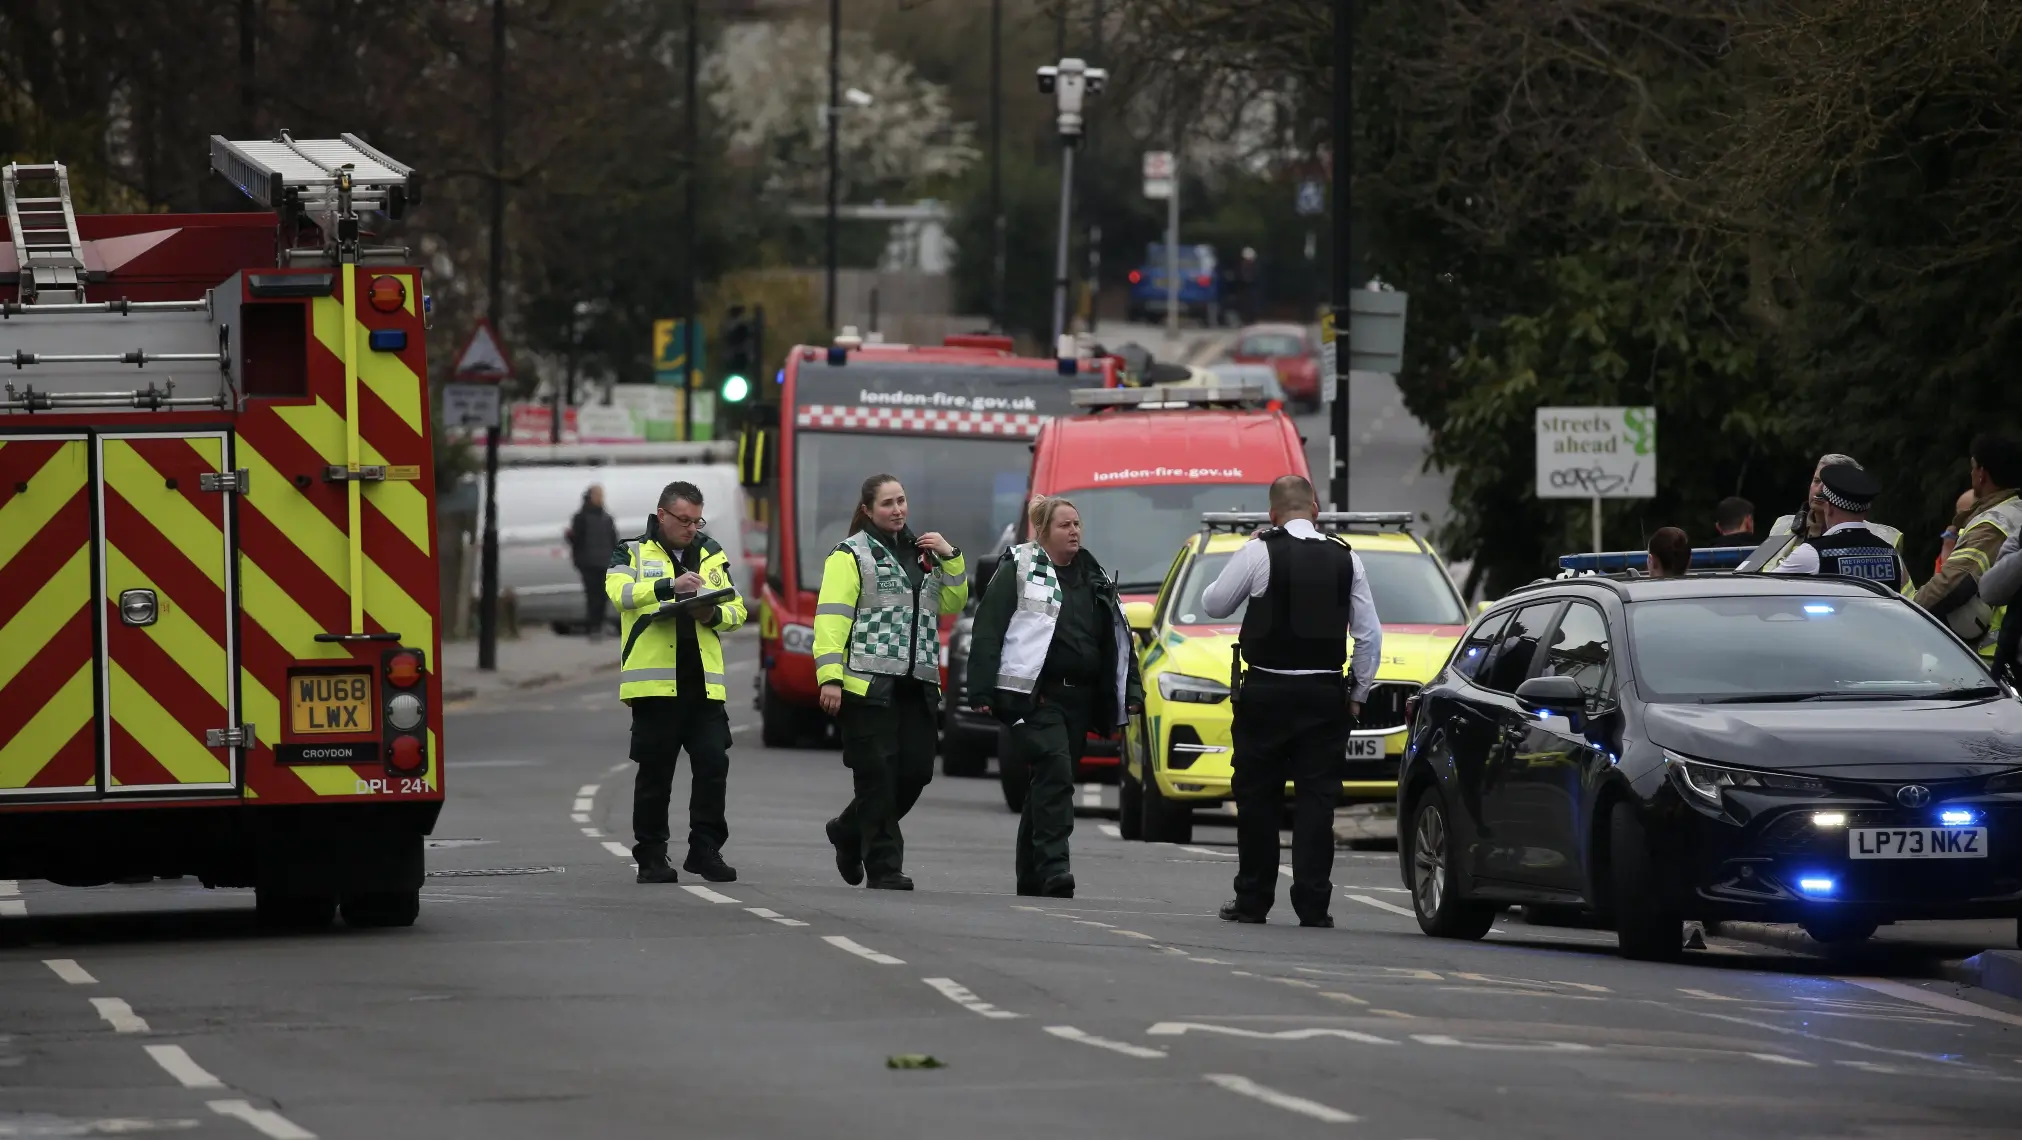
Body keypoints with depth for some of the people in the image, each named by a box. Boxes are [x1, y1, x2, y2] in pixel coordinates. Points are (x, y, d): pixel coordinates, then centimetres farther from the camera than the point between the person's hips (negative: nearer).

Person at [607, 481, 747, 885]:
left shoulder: (712, 554, 18)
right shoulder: (633, 553, 7)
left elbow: (737, 610, 17)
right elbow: (619, 591, -13)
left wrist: (713, 614, -6)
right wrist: (669, 586, -25)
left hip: (704, 681, 3)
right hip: (653, 680, -3)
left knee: (714, 763, -5)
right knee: (655, 771, 2)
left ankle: (705, 850, 3)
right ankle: (652, 856, 10)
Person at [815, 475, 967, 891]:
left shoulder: (921, 553, 21)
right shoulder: (850, 555, 0)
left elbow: (953, 604, 22)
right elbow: (831, 617, -8)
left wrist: (950, 559, 7)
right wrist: (830, 676, -18)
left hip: (918, 685, 6)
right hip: (869, 685, -6)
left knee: (915, 772, 3)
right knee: (878, 777, -6)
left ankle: (849, 831, 25)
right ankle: (883, 868, -2)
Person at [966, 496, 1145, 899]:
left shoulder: (1095, 578, 18)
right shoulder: (1018, 570, -1)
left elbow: (1117, 637, 22)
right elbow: (987, 630, -6)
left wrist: (1130, 689, 14)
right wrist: (982, 689, -14)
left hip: (1078, 699, 7)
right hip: (1032, 695, -7)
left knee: (1051, 785, 10)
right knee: (1055, 774, -19)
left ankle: (1031, 879, 17)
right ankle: (1054, 872, -23)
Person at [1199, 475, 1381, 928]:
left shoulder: (1258, 552, -6)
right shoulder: (1346, 559, 3)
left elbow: (1213, 603, 6)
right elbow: (1369, 634, 4)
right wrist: (1357, 694, 13)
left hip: (1266, 693, -2)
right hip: (1326, 695, 2)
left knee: (1258, 799, 7)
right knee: (1317, 799, 2)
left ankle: (1252, 901, 9)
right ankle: (1313, 904, -2)